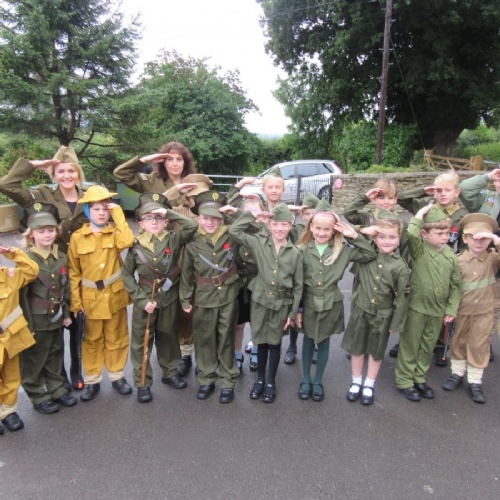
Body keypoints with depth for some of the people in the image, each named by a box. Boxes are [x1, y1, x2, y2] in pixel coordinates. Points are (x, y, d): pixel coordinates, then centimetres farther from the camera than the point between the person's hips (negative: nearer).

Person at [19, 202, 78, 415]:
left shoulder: (61, 257, 2)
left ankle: (56, 389, 36)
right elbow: (22, 294, -16)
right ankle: (38, 397, 27)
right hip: (35, 320, -5)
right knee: (33, 360, 11)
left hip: (56, 318, 6)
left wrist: (66, 314, 11)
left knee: (55, 356, 19)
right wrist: (26, 323, -16)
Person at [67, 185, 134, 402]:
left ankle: (117, 376, 30)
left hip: (115, 296, 1)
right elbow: (74, 272, -2)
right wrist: (75, 301, -6)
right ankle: (92, 380, 28)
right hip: (90, 299, 0)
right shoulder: (77, 237, -4)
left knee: (116, 338, 13)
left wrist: (118, 214, -19)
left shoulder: (115, 233, -1)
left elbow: (127, 241, -27)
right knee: (91, 340, 13)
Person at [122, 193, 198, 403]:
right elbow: (127, 275, -4)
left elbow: (192, 226, -24)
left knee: (168, 337, 18)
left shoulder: (173, 239, -8)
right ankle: (143, 383, 22)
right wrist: (141, 299, -11)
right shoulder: (136, 245, -8)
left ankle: (170, 373, 37)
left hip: (169, 298, 1)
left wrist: (168, 212, -22)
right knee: (141, 341, 7)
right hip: (144, 299, -1)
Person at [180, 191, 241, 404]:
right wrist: (185, 299, 5)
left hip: (228, 296, -1)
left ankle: (227, 381, 25)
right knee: (204, 340, 14)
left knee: (226, 339, 10)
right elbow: (186, 274, 1)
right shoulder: (192, 243, -7)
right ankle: (207, 379, 32)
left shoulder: (232, 237, -9)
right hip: (204, 298, 1)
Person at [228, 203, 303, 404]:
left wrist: (293, 313, -2)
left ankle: (271, 382, 30)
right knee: (261, 341, 14)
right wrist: (253, 214, -16)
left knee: (275, 342, 13)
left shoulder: (295, 253, -7)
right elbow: (234, 229, -13)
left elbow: (298, 285, -2)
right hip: (260, 300, 1)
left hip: (282, 304, 0)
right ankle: (260, 379, 34)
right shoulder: (258, 242, -6)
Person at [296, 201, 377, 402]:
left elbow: (370, 254, -11)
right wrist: (297, 309, -4)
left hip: (331, 305, 1)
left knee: (324, 343, 15)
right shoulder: (303, 250, -9)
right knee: (308, 341, 15)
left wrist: (354, 236, -19)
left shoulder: (343, 250, -6)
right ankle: (305, 380, 32)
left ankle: (318, 381, 32)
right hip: (308, 303, 0)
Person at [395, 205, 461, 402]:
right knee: (410, 346, 8)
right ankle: (404, 381, 22)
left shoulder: (451, 256, 0)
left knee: (427, 348, 17)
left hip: (438, 310, 5)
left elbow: (455, 286, 7)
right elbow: (410, 233, -36)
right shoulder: (419, 249, -12)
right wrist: (420, 215, -21)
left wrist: (451, 309, 4)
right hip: (416, 307, -4)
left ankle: (419, 378, 35)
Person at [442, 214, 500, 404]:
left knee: (479, 346, 9)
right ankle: (457, 373, 34)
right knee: (458, 343, 15)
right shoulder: (457, 261, -11)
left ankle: (475, 382, 22)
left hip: (484, 312, 0)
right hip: (461, 311, 0)